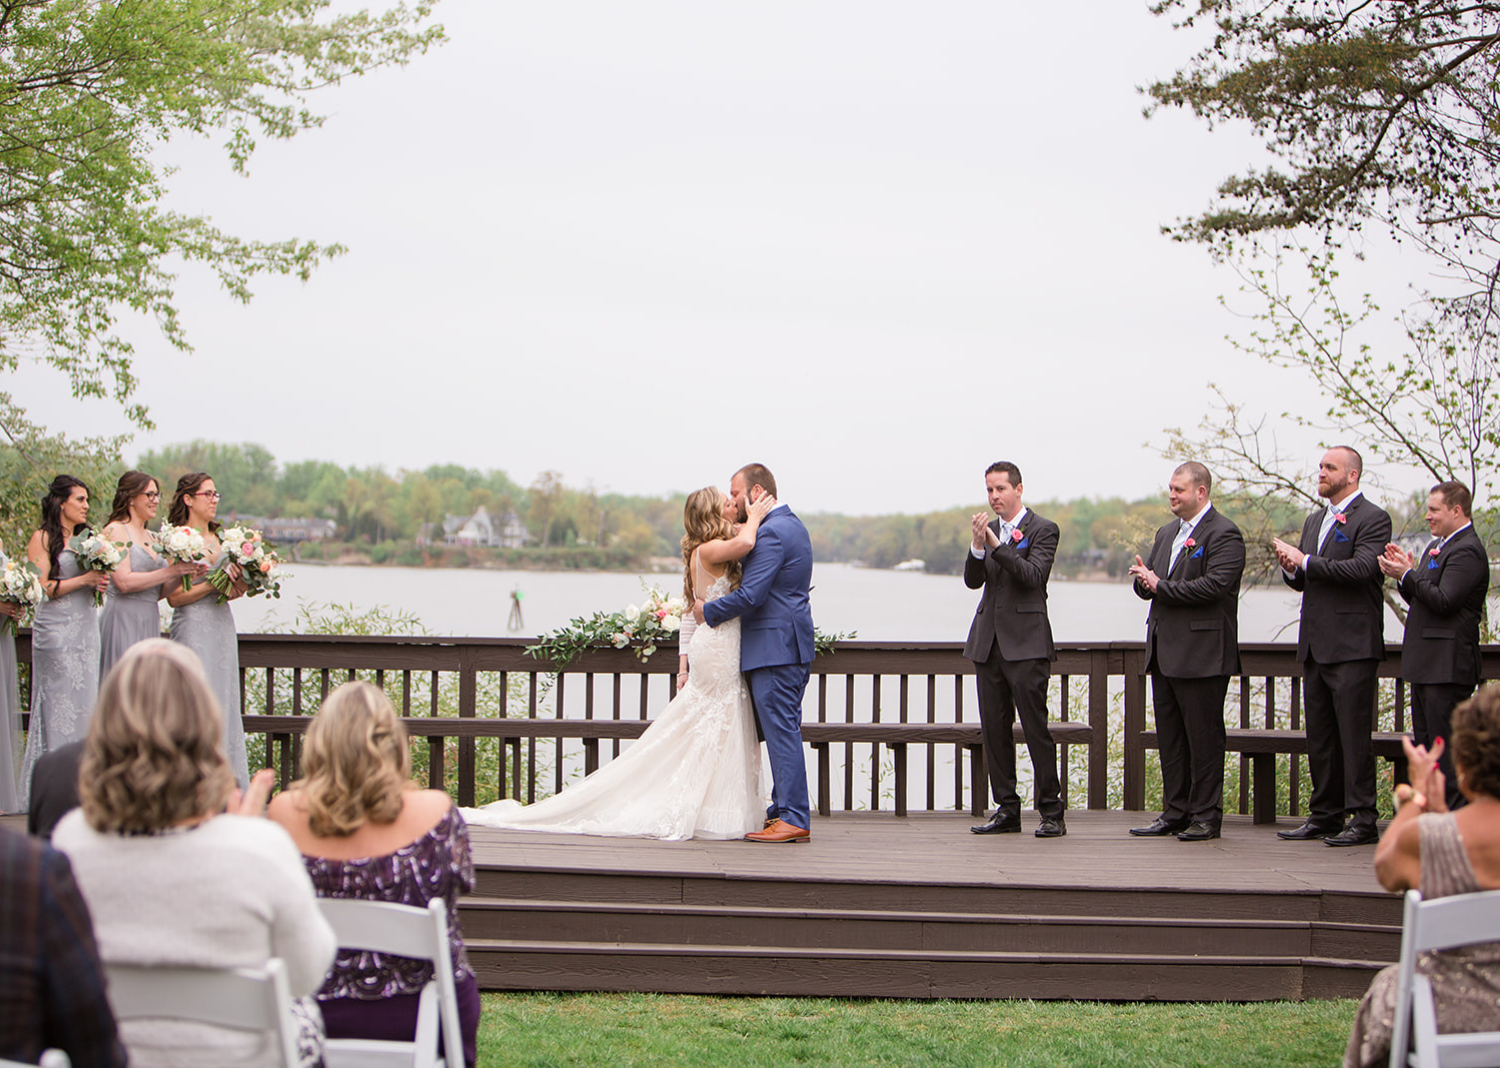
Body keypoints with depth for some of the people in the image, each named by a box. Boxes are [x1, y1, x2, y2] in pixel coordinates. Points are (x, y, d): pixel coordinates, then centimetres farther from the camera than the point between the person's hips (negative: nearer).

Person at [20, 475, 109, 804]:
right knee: (59, 701, -7)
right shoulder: (42, 539, -3)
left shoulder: (85, 537, 17)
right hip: (56, 628, -6)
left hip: (86, 626, 6)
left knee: (85, 701, 4)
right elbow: (40, 587, -9)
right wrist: (83, 580, -12)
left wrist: (99, 583, 2)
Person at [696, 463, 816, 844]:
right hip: (789, 645, 10)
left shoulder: (772, 533, -15)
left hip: (775, 649, -10)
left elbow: (750, 595, -21)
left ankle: (793, 819, -8)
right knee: (782, 731, 12)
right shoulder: (792, 525, 18)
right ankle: (785, 810, 17)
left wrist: (708, 610, -8)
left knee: (781, 731, -8)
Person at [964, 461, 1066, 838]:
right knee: (994, 728, 6)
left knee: (1035, 728, -7)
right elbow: (973, 580, 6)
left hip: (1026, 643, -6)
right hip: (988, 641, 6)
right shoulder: (989, 529, 15)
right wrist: (977, 546, -11)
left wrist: (995, 544, -21)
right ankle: (1007, 810, 13)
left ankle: (1052, 812, 0)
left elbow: (1032, 574, -16)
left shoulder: (1043, 530, -2)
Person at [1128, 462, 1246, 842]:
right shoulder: (1167, 533, 19)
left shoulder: (1224, 535, -9)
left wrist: (1160, 586, -16)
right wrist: (1145, 580, -5)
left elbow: (1214, 585, -21)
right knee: (1169, 736, 11)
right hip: (1164, 651, 8)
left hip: (1201, 653, -8)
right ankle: (1175, 813, 18)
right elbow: (1147, 585, 19)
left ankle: (1206, 816, 5)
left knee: (1204, 736, -2)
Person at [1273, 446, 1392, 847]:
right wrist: (1292, 568, -1)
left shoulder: (1372, 519, -6)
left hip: (1351, 645, -8)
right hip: (1316, 644, 8)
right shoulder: (1315, 520, 20)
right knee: (1319, 736, 11)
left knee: (1354, 734, -8)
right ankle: (1324, 816, 17)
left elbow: (1362, 568, -21)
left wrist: (1306, 561, -17)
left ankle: (1363, 819, -4)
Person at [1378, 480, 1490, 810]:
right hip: (1427, 666, 11)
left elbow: (1443, 601, -23)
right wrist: (1405, 575, 3)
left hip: (1447, 667, -11)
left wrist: (1408, 574, -14)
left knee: (1446, 745, -9)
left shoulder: (1467, 551, -14)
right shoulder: (1437, 547, 19)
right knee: (1425, 743, 14)